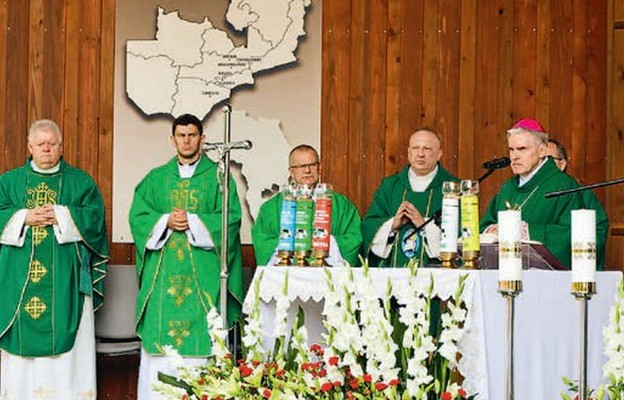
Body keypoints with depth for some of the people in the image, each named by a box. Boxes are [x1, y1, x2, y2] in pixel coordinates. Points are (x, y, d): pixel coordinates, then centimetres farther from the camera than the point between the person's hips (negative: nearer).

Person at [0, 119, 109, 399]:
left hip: (64, 279, -1)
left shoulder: (81, 181, 9)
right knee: (24, 333, -1)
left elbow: (95, 217, -2)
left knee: (65, 336, -4)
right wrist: (24, 218, -12)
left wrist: (60, 216, -13)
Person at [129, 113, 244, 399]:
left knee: (203, 340, -6)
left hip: (203, 275, -2)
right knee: (160, 336, -2)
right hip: (162, 275, 2)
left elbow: (230, 218, -4)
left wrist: (192, 222, -12)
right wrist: (166, 221, -11)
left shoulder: (219, 177, 7)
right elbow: (138, 217, 6)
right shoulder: (155, 179, 15)